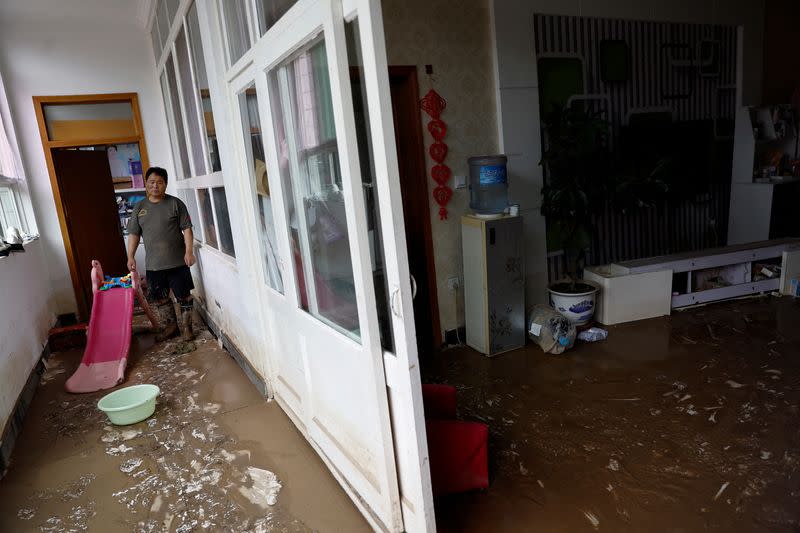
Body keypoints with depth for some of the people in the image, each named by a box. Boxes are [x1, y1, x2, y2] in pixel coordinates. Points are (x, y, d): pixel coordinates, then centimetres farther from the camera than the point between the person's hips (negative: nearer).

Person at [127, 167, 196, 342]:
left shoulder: (175, 203, -3)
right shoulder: (140, 208, 7)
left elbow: (187, 228, -6)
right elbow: (134, 234, 10)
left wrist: (189, 251, -15)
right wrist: (131, 256, 3)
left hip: (177, 261, -4)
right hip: (153, 264, 4)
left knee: (184, 295, 3)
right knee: (159, 297, 11)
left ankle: (186, 326, 17)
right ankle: (170, 326, 27)